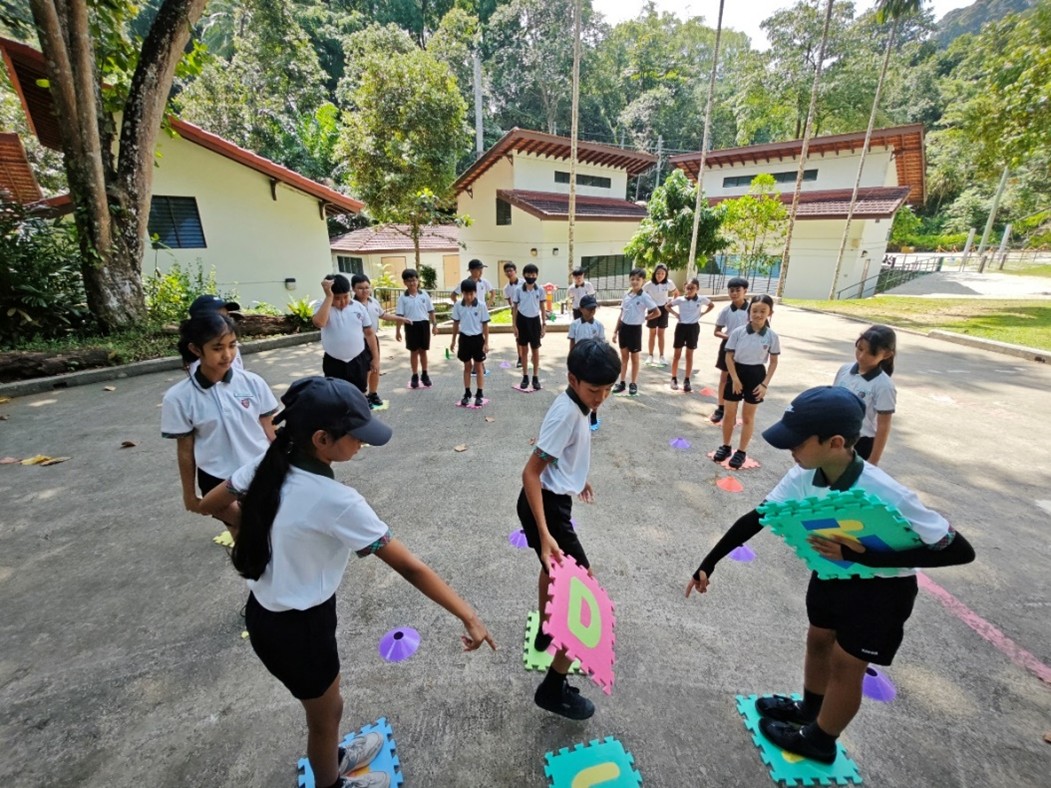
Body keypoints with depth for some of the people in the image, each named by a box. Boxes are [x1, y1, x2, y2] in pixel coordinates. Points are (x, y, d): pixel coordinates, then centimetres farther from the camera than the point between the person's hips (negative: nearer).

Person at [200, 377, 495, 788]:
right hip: (297, 626, -7)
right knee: (327, 711, 23)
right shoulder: (336, 501, -34)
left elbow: (210, 504, 7)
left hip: (265, 610, 7)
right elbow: (410, 567, -30)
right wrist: (468, 616, -22)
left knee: (325, 702, 32)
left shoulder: (267, 464, -12)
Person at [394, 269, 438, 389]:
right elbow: (399, 315, -2)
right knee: (414, 352, 8)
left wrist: (434, 325, 2)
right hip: (411, 326, -1)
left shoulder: (424, 294, 1)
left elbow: (431, 311, 6)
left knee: (423, 351, 11)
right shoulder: (403, 297, -3)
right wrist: (398, 331, -5)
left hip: (424, 324, 1)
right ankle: (415, 376, 19)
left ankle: (424, 375, 24)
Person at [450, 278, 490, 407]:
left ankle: (479, 395, 17)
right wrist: (453, 341, 8)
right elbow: (456, 323, 5)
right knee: (467, 367, 12)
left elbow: (485, 324, -6)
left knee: (478, 367, 8)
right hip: (464, 338, 2)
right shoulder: (458, 305, -4)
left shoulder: (481, 305, -11)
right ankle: (467, 394, 22)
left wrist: (486, 342, -7)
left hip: (477, 338, -2)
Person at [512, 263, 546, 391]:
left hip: (534, 320, 0)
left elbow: (543, 308, 3)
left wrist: (543, 325, 0)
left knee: (535, 350, 5)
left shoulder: (540, 290, -2)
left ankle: (536, 378, 14)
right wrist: (514, 325, -4)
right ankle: (525, 377, 19)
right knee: (524, 349, 8)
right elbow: (514, 308, 0)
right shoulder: (518, 290, -4)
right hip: (522, 320, 0)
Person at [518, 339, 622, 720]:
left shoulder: (575, 403, 3)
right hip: (545, 505, -10)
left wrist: (578, 478, 35)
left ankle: (546, 632, 55)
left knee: (554, 570, 30)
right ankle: (554, 688, 11)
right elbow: (530, 473, -27)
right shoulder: (567, 412, -26)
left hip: (553, 499, 10)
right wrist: (545, 533, -32)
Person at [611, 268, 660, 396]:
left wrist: (644, 318, -1)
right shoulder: (626, 294, 4)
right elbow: (621, 314, 9)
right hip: (624, 327, 5)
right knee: (624, 356, 13)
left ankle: (633, 384, 19)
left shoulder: (645, 297, -12)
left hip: (635, 329, -5)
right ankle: (622, 382, 21)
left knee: (634, 358, 7)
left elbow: (657, 313, -10)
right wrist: (615, 331, 7)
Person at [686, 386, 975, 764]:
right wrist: (708, 564, -13)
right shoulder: (804, 476, -23)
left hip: (880, 589, -4)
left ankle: (819, 740, 39)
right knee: (818, 640, 22)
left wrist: (864, 556, -34)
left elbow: (960, 551, -26)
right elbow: (756, 518, -14)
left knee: (844, 663, 12)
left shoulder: (886, 495, -37)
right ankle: (809, 709, 51)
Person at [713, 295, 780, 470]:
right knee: (729, 414, 7)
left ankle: (742, 452, 22)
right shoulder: (738, 332, -9)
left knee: (748, 416, 10)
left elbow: (774, 362, 1)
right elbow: (729, 356, -5)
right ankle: (725, 446, 26)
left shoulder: (772, 336, -7)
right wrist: (735, 379, -11)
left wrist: (765, 384, -7)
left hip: (756, 375, 0)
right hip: (737, 373, 0)